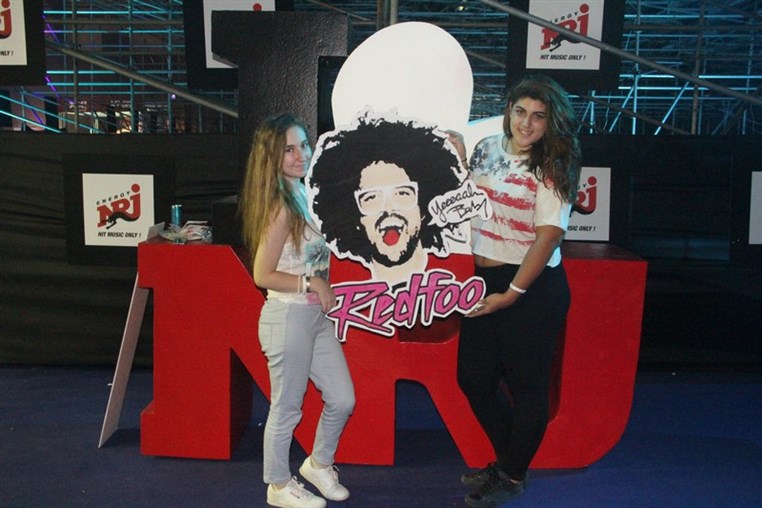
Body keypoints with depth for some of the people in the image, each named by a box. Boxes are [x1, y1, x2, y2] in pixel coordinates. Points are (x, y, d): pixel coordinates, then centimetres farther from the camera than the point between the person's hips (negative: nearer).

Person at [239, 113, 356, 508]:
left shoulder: (305, 195, 6)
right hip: (288, 316, -8)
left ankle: (318, 464, 38)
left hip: (317, 315, 8)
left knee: (342, 399, 15)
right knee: (287, 408, 8)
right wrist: (312, 283, -13)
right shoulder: (280, 208, -18)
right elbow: (263, 275, -18)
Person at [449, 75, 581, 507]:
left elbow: (549, 235, -18)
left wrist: (512, 293, -18)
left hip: (533, 288, -7)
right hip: (486, 279, 8)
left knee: (526, 385, 7)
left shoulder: (550, 168, -13)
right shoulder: (489, 148, 6)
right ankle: (507, 461, 37)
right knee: (474, 376, 15)